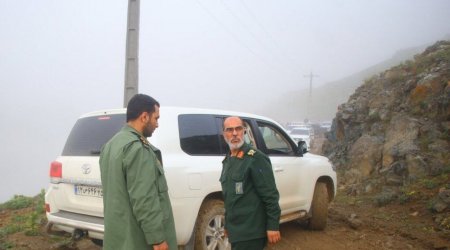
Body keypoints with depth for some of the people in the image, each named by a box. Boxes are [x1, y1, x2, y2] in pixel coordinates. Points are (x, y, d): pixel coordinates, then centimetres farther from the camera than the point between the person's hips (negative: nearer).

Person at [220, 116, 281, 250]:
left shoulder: (256, 158, -13)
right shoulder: (227, 161, 12)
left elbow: (271, 196, -16)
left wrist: (273, 226, -17)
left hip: (251, 233, -8)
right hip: (236, 231, 8)